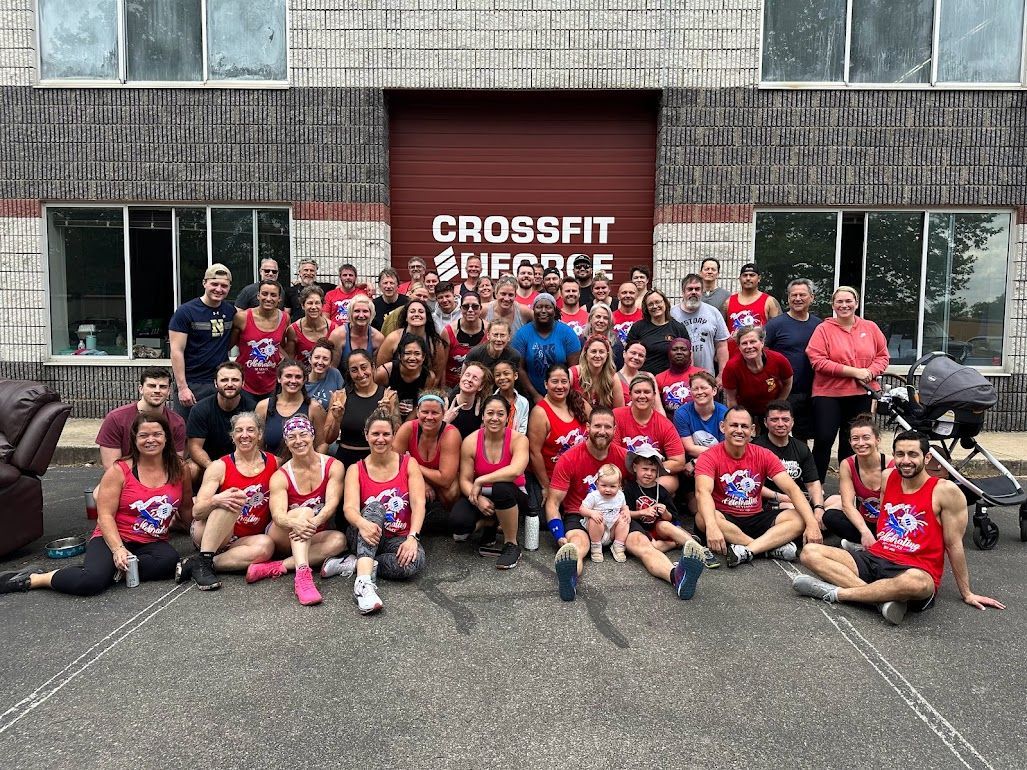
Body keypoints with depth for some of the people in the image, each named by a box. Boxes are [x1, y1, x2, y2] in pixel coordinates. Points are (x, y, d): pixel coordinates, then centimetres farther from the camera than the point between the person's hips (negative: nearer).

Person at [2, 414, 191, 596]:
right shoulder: (119, 471, -5)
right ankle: (32, 579, -7)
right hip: (114, 539, -3)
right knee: (92, 581, -32)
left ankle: (116, 570, -17)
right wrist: (118, 549, -23)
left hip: (152, 543, 3)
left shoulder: (179, 470, 4)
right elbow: (105, 516, -9)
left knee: (169, 560, -34)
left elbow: (186, 509, 19)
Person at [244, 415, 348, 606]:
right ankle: (302, 576, -48)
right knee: (305, 511, -31)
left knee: (339, 540, -30)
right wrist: (295, 523, -47)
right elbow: (277, 514, -23)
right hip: (282, 539, -2)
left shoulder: (333, 466, -5)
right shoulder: (280, 477, -7)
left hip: (314, 538, 2)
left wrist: (314, 522, -40)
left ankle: (276, 567, -30)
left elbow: (332, 503, -19)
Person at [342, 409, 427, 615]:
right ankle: (364, 582, -48)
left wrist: (412, 538, -26)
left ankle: (354, 565, -17)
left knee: (414, 562, -34)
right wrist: (362, 523, -39)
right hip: (366, 537, 0)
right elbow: (349, 508, -14)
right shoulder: (356, 470, 3)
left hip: (399, 538, 0)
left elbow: (418, 504, -8)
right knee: (375, 507, -34)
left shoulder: (409, 464, 3)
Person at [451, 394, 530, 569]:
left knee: (501, 487, -39)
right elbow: (465, 480, -8)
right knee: (459, 522, -28)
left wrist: (480, 481, -29)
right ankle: (489, 524, 11)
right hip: (481, 496, 2)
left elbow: (515, 470, -33)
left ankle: (512, 545, -17)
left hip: (511, 496, -2)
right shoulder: (470, 442, -7)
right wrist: (477, 499, -28)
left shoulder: (518, 440, -13)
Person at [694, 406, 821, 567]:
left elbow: (792, 489, -8)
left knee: (799, 518, -17)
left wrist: (812, 523, -23)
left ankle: (745, 550, -32)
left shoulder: (763, 456, -1)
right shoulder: (710, 457, -12)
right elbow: (703, 492, -29)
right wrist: (712, 527, -48)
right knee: (702, 518, -36)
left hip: (756, 519, 4)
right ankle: (772, 546, -26)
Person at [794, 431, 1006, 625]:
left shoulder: (945, 491, -6)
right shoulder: (888, 477, 9)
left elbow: (954, 545, -1)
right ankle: (883, 597, -26)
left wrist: (967, 594, 5)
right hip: (875, 559, 5)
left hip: (917, 571, -5)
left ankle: (836, 593, -24)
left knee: (915, 583, -43)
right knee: (810, 553, -14)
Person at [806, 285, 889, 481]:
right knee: (823, 440, -6)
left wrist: (870, 372, -10)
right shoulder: (823, 329, -5)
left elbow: (882, 356, 11)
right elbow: (818, 361, -14)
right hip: (828, 394, -3)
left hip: (861, 395, 4)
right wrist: (854, 371, -16)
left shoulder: (870, 327, 7)